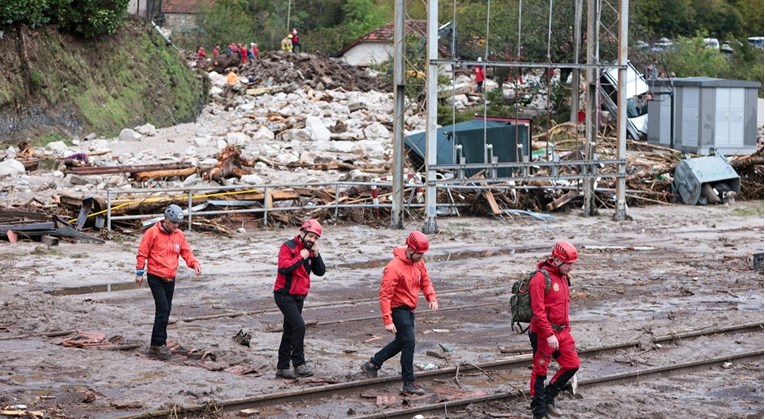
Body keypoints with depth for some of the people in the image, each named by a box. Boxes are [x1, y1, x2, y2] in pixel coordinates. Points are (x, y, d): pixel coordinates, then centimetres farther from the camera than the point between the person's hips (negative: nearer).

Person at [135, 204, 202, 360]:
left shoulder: (179, 235, 7)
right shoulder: (152, 233, -9)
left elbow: (186, 252, 9)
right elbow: (142, 253, -6)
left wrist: (195, 264, -10)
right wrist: (139, 273, -6)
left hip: (170, 279, 6)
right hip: (155, 277, -6)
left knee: (166, 310, 8)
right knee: (163, 308, -15)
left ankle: (156, 345, 16)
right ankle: (160, 343, -12)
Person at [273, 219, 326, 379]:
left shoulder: (310, 251, 10)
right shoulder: (288, 247, -12)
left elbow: (320, 272, 3)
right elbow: (283, 267, -26)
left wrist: (316, 254, -9)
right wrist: (301, 257, -23)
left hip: (299, 297, 8)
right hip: (285, 295, -8)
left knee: (290, 331, 12)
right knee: (299, 326, -20)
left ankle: (282, 367, 18)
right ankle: (299, 364, -13)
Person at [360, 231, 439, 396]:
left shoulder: (418, 262, 1)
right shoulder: (394, 268, -23)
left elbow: (425, 281, 12)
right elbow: (385, 295, -23)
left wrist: (431, 298, -8)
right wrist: (388, 320, -26)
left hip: (410, 310, 9)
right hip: (398, 309, -9)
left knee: (402, 342, 20)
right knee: (409, 343, -12)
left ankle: (373, 364, 35)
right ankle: (409, 383, -7)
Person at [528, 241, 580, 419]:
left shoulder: (563, 277, 10)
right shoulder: (540, 278, -18)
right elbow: (538, 310, -22)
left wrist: (567, 328, 19)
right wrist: (549, 335, -25)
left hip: (562, 332, 8)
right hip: (543, 334, -8)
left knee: (572, 365, 7)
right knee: (540, 371, 2)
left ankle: (548, 397, 23)